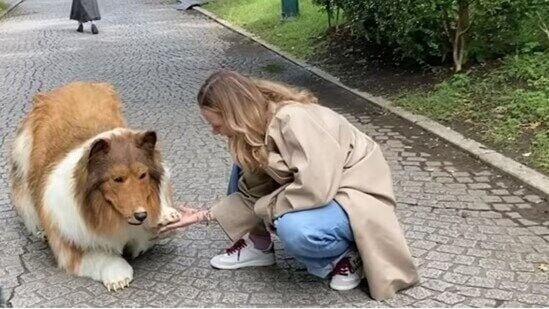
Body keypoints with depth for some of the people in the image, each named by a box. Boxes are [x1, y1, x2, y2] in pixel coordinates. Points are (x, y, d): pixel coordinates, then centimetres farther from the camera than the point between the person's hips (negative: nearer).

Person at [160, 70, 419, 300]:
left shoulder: (293, 120, -30)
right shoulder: (255, 127, -2)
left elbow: (315, 188, -36)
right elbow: (253, 191, 2)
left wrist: (266, 209, -20)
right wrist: (205, 215, -1)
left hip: (356, 195, -8)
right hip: (318, 189, 9)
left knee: (294, 229, -35)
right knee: (243, 167, 2)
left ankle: (347, 255, -6)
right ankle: (258, 245, 12)